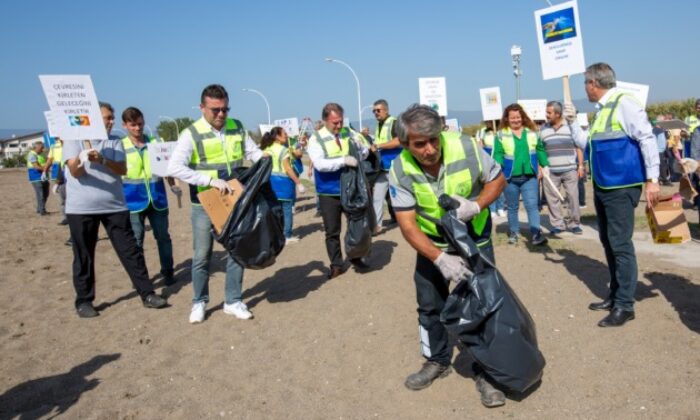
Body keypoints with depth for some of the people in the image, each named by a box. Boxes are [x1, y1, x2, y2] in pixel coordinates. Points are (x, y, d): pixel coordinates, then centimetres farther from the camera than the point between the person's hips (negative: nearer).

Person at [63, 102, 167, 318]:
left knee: (130, 250, 2)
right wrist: (82, 158, -34)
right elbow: (75, 172, -13)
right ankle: (83, 301, 18)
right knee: (83, 256, 5)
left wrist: (102, 160, -24)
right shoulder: (74, 139, -1)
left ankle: (147, 294, 8)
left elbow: (122, 169, -7)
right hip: (81, 208, -2)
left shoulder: (115, 141, 7)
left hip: (114, 206, 3)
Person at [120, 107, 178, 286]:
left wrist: (172, 185, -2)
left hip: (157, 198, 1)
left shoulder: (156, 143, 3)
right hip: (134, 201, -1)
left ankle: (167, 272, 22)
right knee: (136, 240, 6)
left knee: (163, 236, 9)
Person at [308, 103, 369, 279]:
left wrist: (360, 147, -15)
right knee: (332, 231, 7)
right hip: (329, 193, -3)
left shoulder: (348, 132, 1)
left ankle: (356, 258, 33)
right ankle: (336, 264, 22)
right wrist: (344, 160, -31)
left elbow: (365, 153, 7)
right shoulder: (316, 139, -10)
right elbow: (320, 164, -23)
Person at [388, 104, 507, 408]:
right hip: (431, 242, 1)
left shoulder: (466, 148, -26)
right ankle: (437, 361, 33)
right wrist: (439, 258, -35)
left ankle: (485, 372, 15)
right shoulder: (400, 171, -24)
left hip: (474, 237, -1)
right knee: (430, 305, 10)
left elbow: (497, 179, -8)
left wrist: (476, 205, -28)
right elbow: (407, 225, -23)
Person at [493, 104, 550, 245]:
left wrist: (545, 166, 6)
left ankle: (536, 234, -5)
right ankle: (514, 233, 23)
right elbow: (498, 154, -6)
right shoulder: (501, 135, -3)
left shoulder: (532, 132, 6)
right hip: (510, 178, -1)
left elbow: (540, 149, 12)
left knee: (532, 205, -5)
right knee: (512, 207, 11)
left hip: (530, 177, 1)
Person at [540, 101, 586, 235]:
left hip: (570, 169, -1)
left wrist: (581, 166, -1)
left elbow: (579, 146, 4)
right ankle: (557, 224, 12)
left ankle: (574, 223, 12)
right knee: (552, 198, 2)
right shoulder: (543, 129, 7)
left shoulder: (571, 125, 2)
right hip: (550, 171, 2)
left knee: (573, 197, 1)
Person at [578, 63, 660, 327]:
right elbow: (588, 145, 24)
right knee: (608, 243, 14)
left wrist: (652, 180, -19)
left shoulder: (624, 103, -12)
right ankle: (615, 296, 26)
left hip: (621, 187, -9)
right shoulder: (600, 111, 14)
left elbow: (647, 139, -16)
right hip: (602, 186, 9)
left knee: (621, 244, -5)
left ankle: (625, 305, 4)